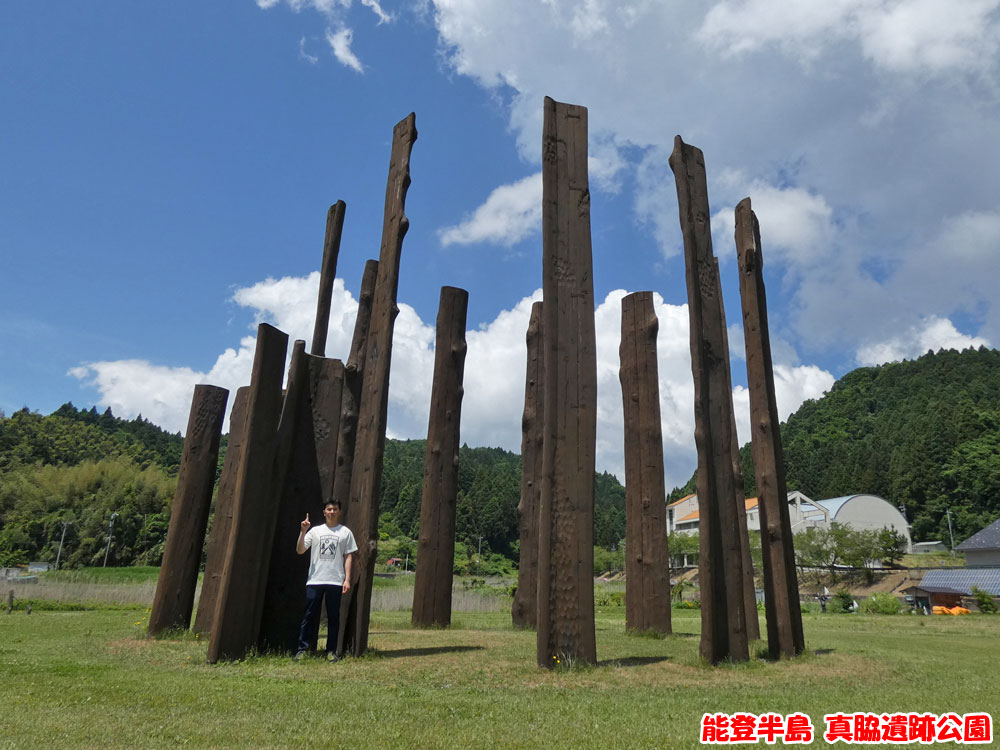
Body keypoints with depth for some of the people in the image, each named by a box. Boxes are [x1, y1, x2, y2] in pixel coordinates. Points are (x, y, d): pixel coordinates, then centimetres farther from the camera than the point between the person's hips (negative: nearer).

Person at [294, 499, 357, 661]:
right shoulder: (315, 531, 10)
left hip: (335, 581, -1)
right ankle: (302, 649, 9)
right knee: (309, 615, 2)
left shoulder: (345, 532, 7)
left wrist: (347, 579, -3)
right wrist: (303, 532, -9)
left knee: (334, 617, 4)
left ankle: (331, 651, 11)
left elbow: (348, 557, 5)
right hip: (314, 580, 1)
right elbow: (300, 550, 4)